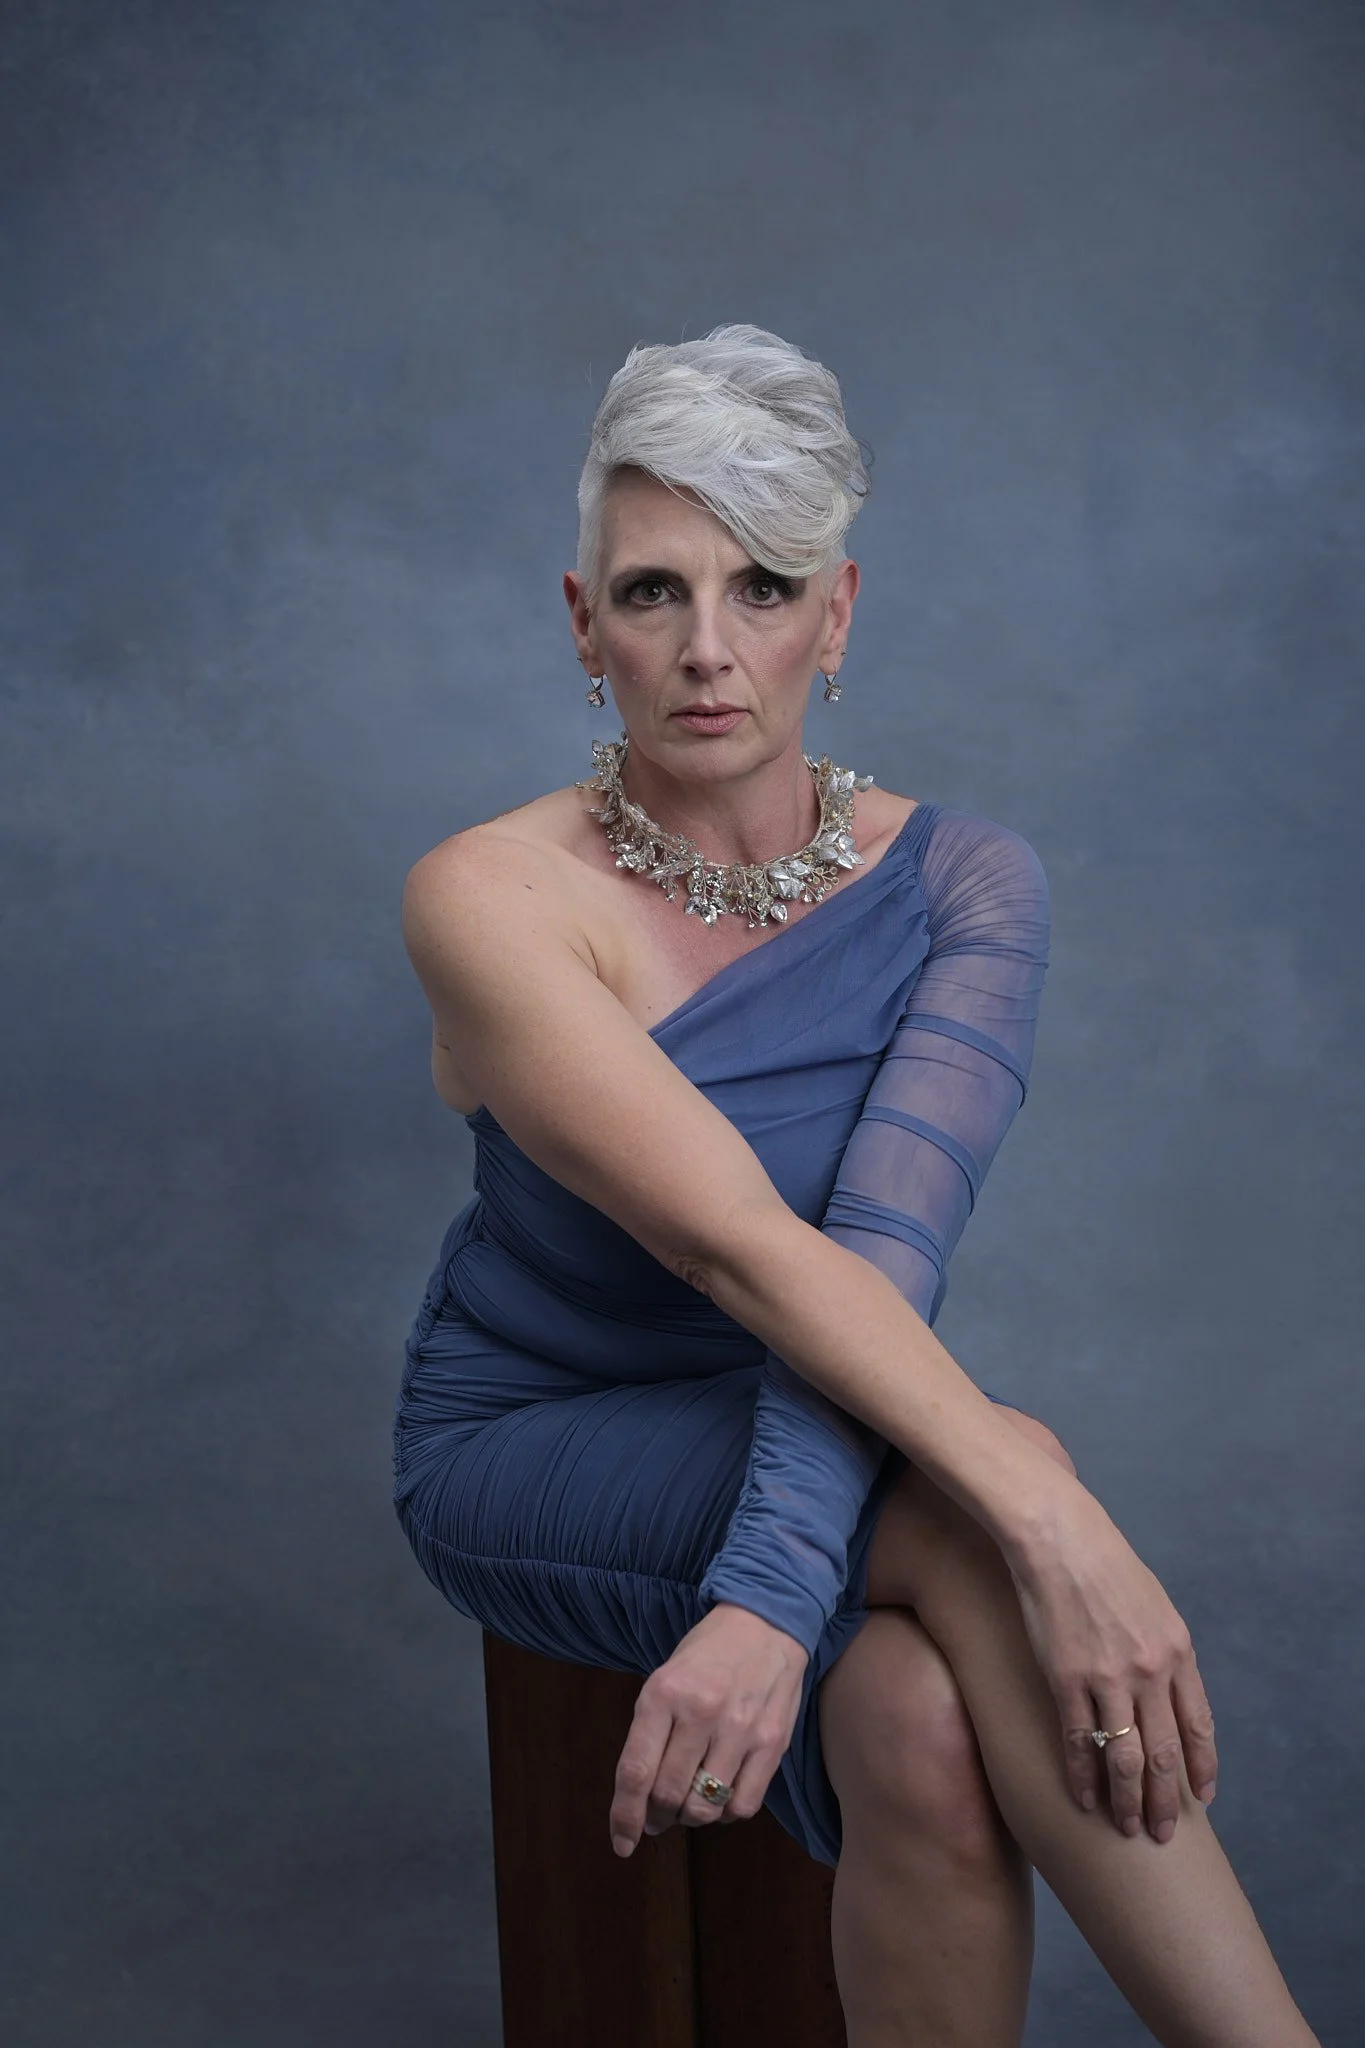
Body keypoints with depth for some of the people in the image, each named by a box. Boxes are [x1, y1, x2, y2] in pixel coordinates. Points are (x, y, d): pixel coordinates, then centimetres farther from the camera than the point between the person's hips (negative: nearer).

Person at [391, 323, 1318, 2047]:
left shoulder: (962, 883, -10)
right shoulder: (490, 900, -19)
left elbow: (887, 1242, -25)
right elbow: (740, 1243, -30)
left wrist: (772, 1597, -39)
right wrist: (1036, 1508, -40)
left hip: (813, 1435, 3)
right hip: (540, 1452, -2)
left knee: (924, 1735, -33)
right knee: (979, 1519, -32)